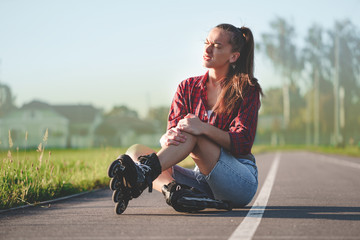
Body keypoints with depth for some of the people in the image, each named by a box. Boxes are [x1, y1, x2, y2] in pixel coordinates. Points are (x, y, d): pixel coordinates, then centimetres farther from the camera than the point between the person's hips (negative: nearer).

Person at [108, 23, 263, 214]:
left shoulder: (247, 90, -1)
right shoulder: (188, 87, 12)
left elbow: (242, 144, -14)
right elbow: (170, 132, -1)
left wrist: (204, 128, -31)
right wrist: (168, 138, -28)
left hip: (243, 181, -4)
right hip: (203, 179, 5)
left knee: (191, 133, -28)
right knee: (136, 150, -14)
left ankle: (144, 172, -48)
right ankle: (174, 190, -44)